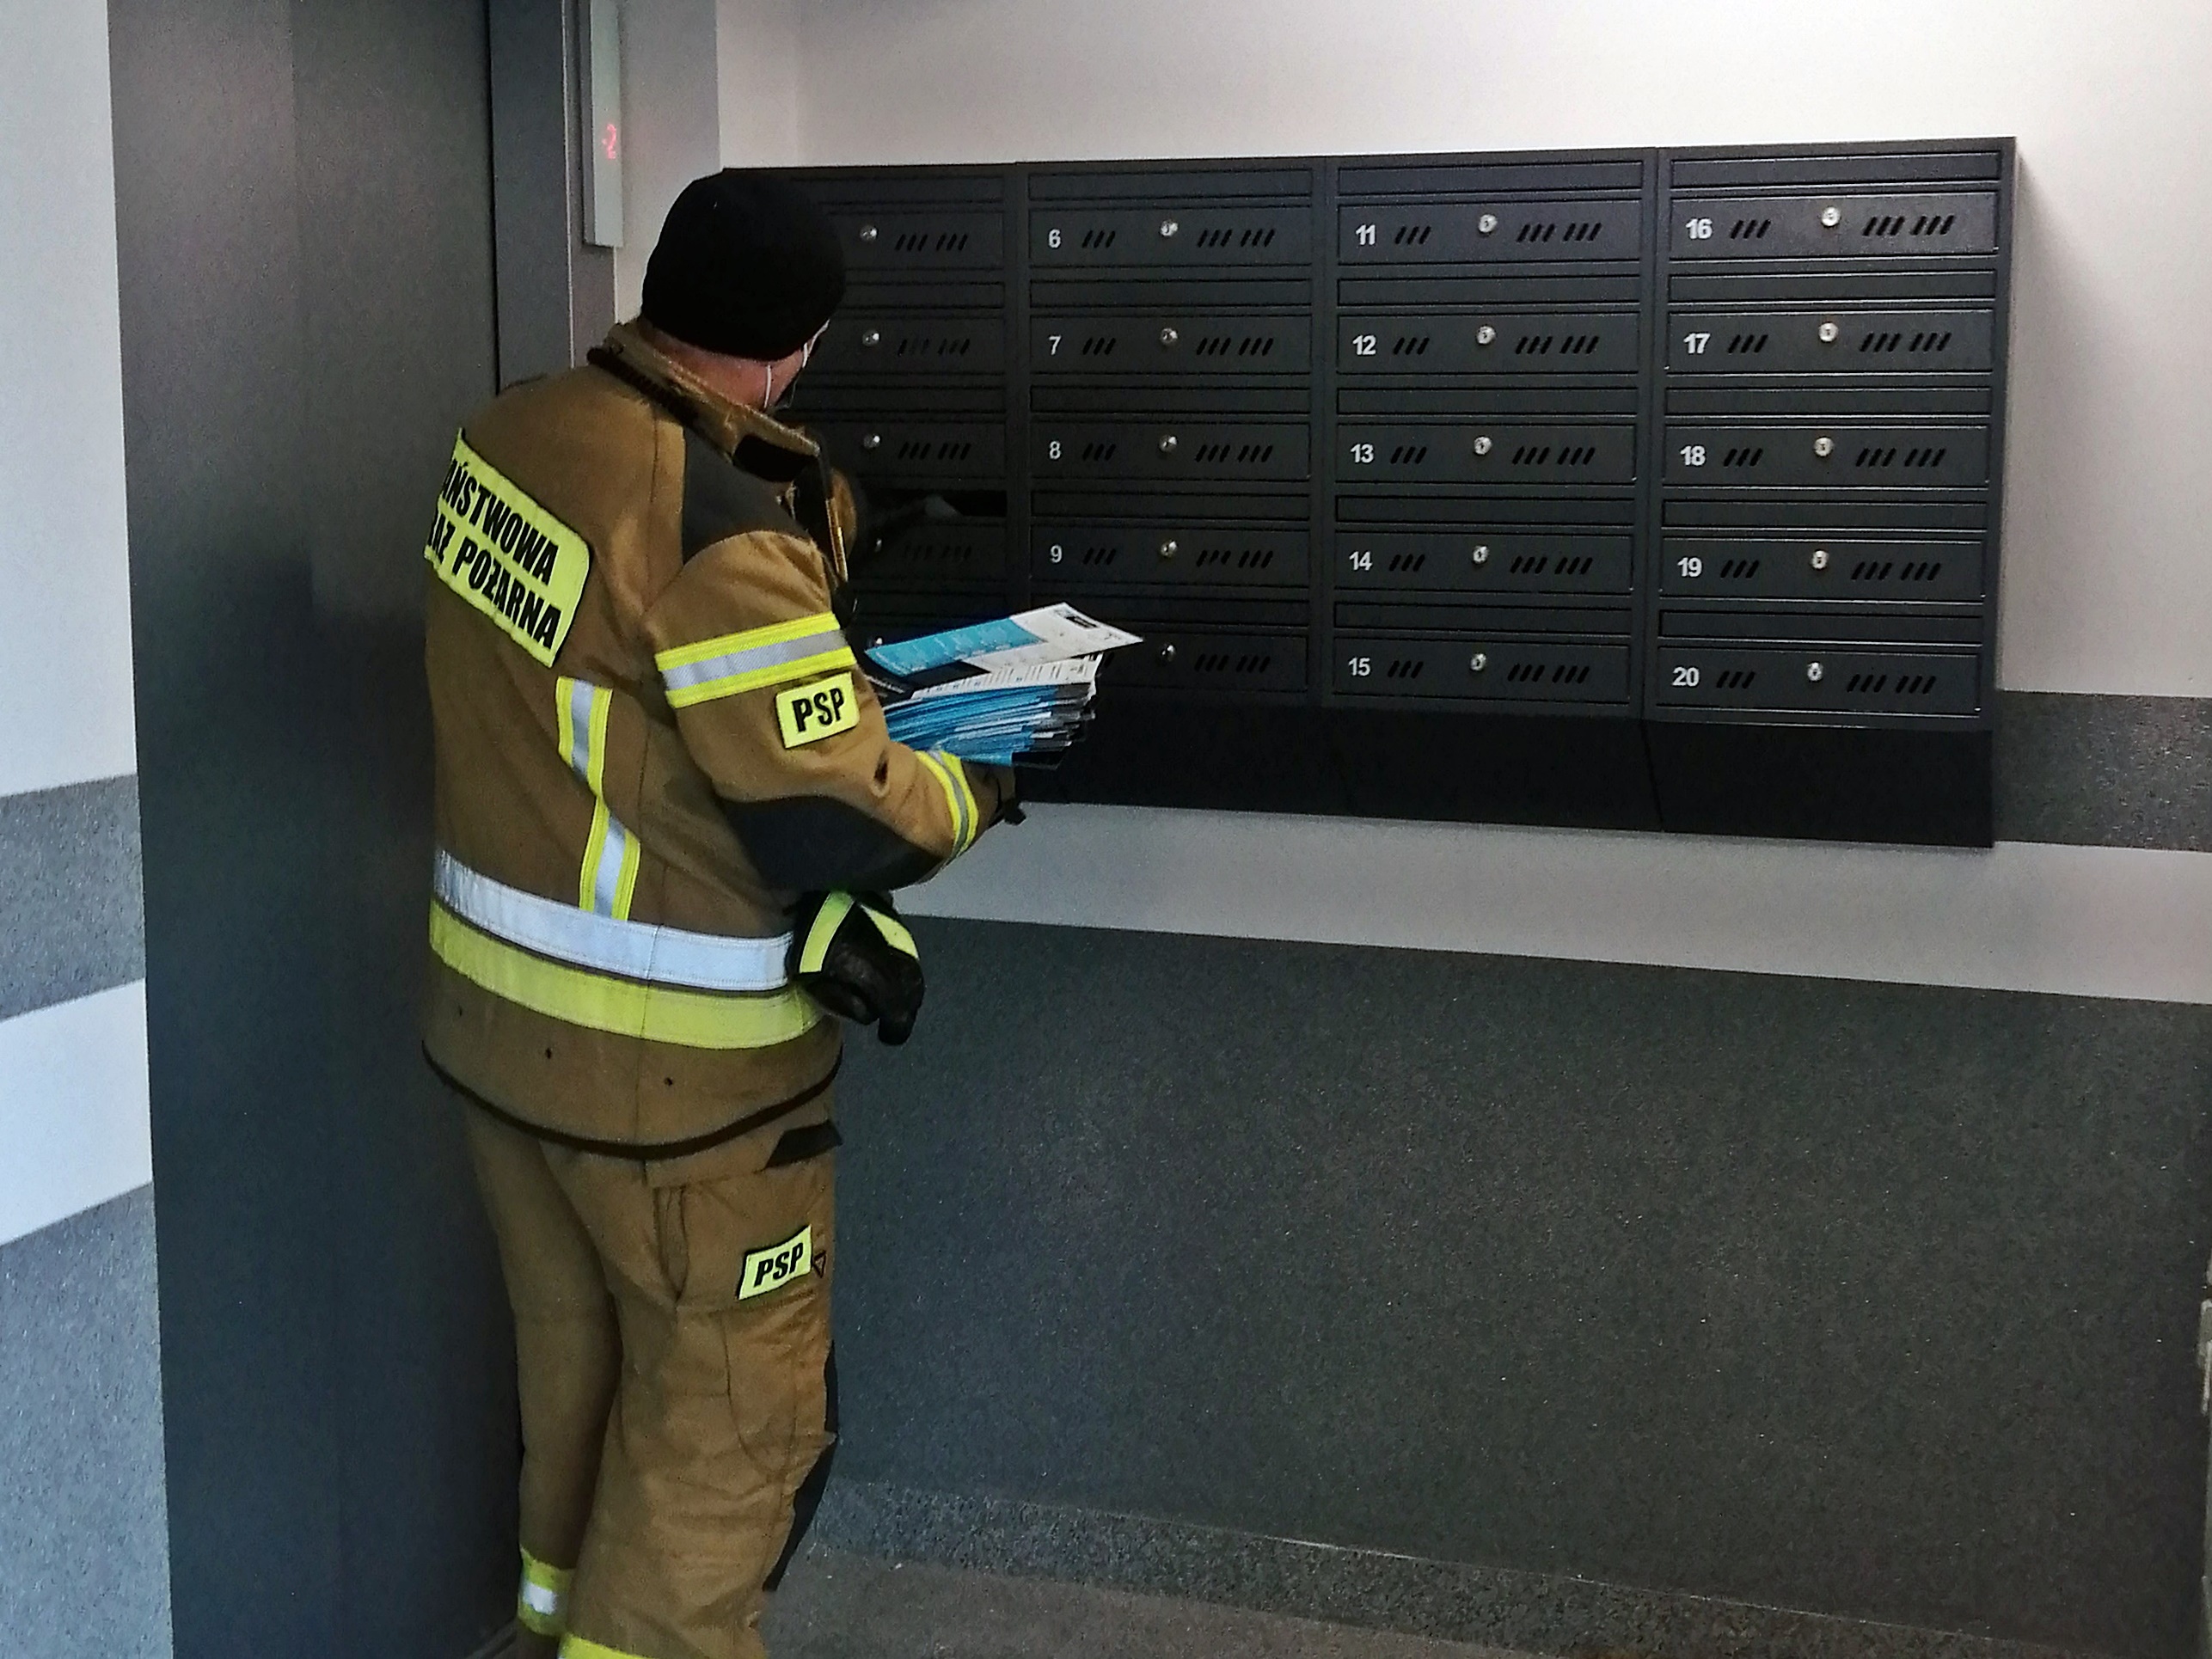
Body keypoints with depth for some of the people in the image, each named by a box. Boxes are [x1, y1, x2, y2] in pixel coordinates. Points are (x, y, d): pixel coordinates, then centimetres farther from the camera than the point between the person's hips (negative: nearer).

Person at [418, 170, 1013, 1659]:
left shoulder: (510, 436, -2)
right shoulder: (716, 521, -26)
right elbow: (840, 830, -22)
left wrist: (831, 684, 9)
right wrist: (980, 786, -3)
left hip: (496, 1002, 8)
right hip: (662, 1057, -8)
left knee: (576, 1349, 26)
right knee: (733, 1409, 10)